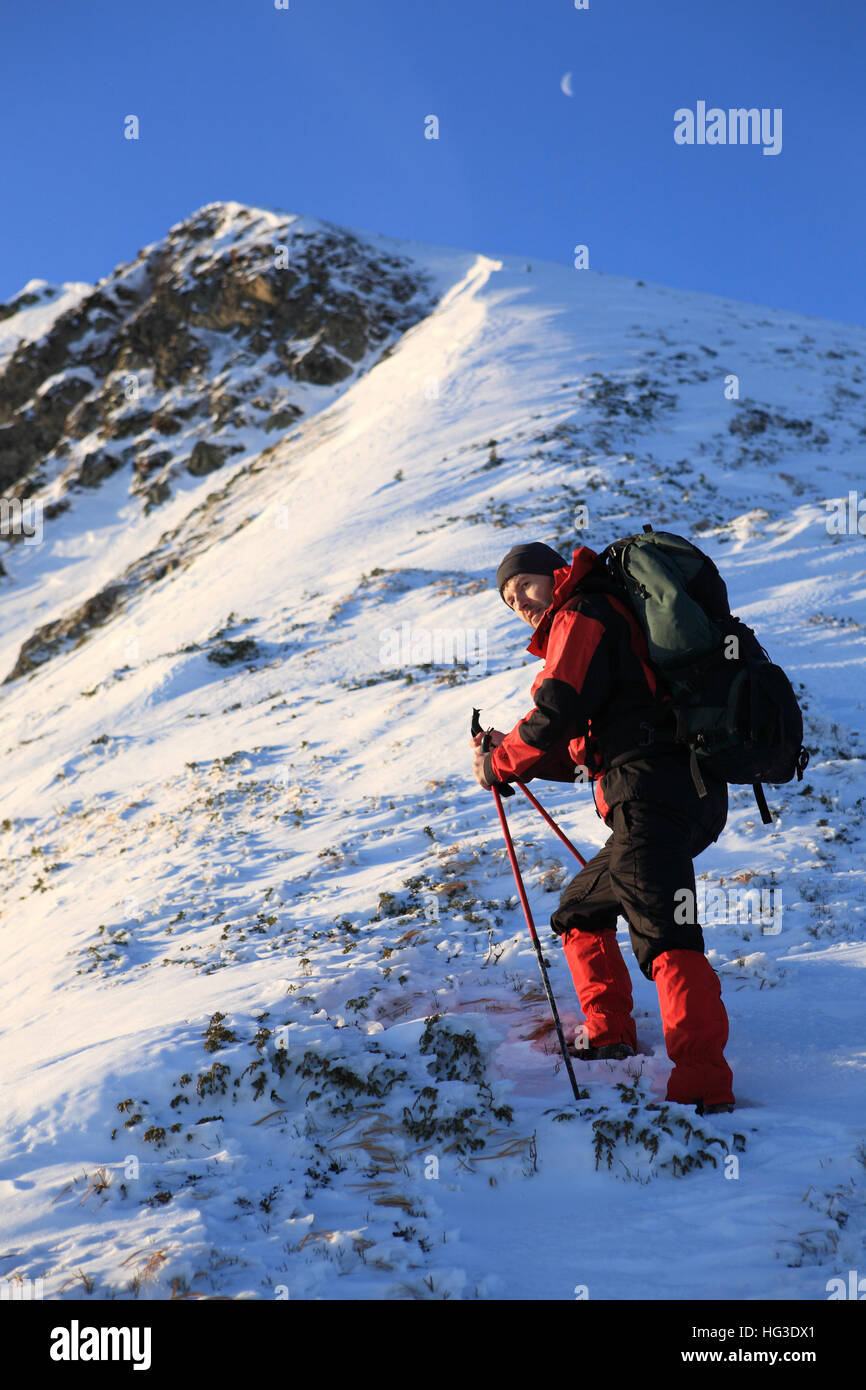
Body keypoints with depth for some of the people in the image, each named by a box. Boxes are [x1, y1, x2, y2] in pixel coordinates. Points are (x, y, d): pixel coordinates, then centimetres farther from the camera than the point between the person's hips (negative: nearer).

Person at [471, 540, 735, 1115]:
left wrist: (500, 765, 5)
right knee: (580, 912, 24)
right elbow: (583, 751, 32)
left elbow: (558, 712, -10)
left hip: (652, 794, -11)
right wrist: (510, 749, 22)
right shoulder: (612, 619, 33)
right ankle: (611, 1038, 24)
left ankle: (705, 1083, -34)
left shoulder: (581, 617, 2)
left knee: (665, 937, -23)